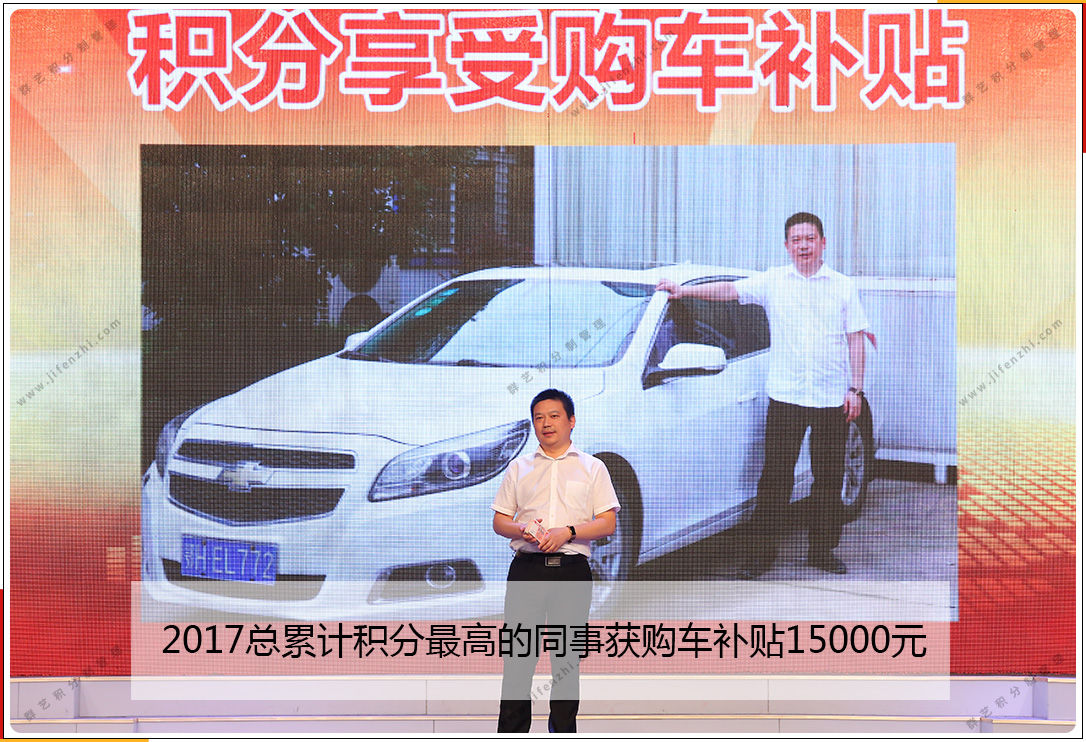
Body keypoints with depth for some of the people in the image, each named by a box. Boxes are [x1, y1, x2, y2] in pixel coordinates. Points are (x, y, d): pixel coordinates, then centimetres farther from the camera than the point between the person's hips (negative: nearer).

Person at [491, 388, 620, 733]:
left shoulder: (592, 468, 10)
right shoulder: (519, 467, 15)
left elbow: (607, 523, 2)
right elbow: (499, 522, 13)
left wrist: (567, 532, -13)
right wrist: (523, 531, -9)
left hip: (571, 570, -1)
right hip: (527, 568, 1)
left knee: (567, 655, 3)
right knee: (518, 652, -4)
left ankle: (564, 733, 12)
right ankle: (511, 736, 2)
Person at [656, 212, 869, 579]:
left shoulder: (843, 287, 8)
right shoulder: (772, 282, 6)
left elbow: (855, 340, 8)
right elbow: (729, 290, -1)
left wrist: (855, 388, 2)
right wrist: (682, 290, -11)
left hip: (833, 398, 1)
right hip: (785, 396, -1)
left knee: (829, 478, 7)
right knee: (775, 477, -1)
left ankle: (822, 551, 20)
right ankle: (761, 553, 6)